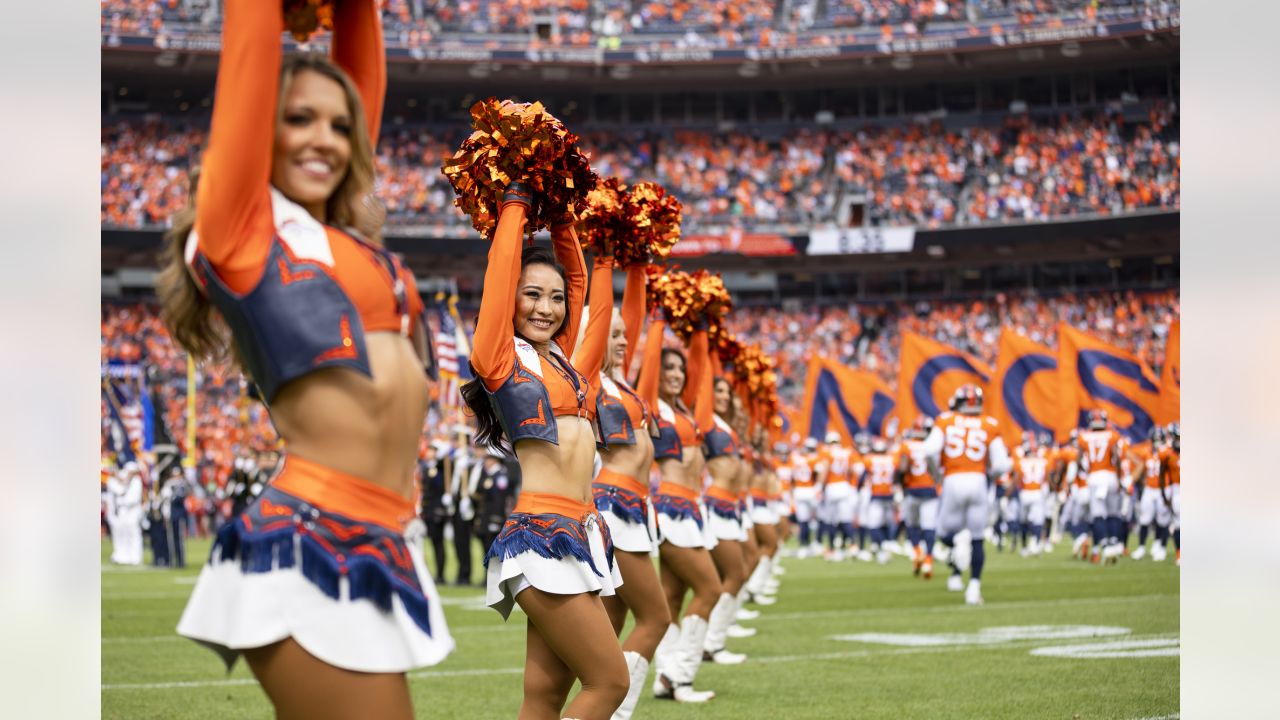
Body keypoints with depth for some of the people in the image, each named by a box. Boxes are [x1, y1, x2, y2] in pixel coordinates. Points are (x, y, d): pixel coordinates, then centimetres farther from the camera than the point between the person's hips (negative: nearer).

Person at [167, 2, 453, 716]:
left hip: (380, 547, 8)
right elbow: (249, 69, 2)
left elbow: (363, 73, 24)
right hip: (312, 547, -8)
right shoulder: (240, 228, 1)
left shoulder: (348, 243, 19)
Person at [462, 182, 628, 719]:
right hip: (542, 537, -7)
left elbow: (577, 278, 26)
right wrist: (516, 204, 4)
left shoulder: (558, 358, 18)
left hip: (580, 536, 7)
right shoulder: (500, 358, -1)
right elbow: (501, 270, -6)